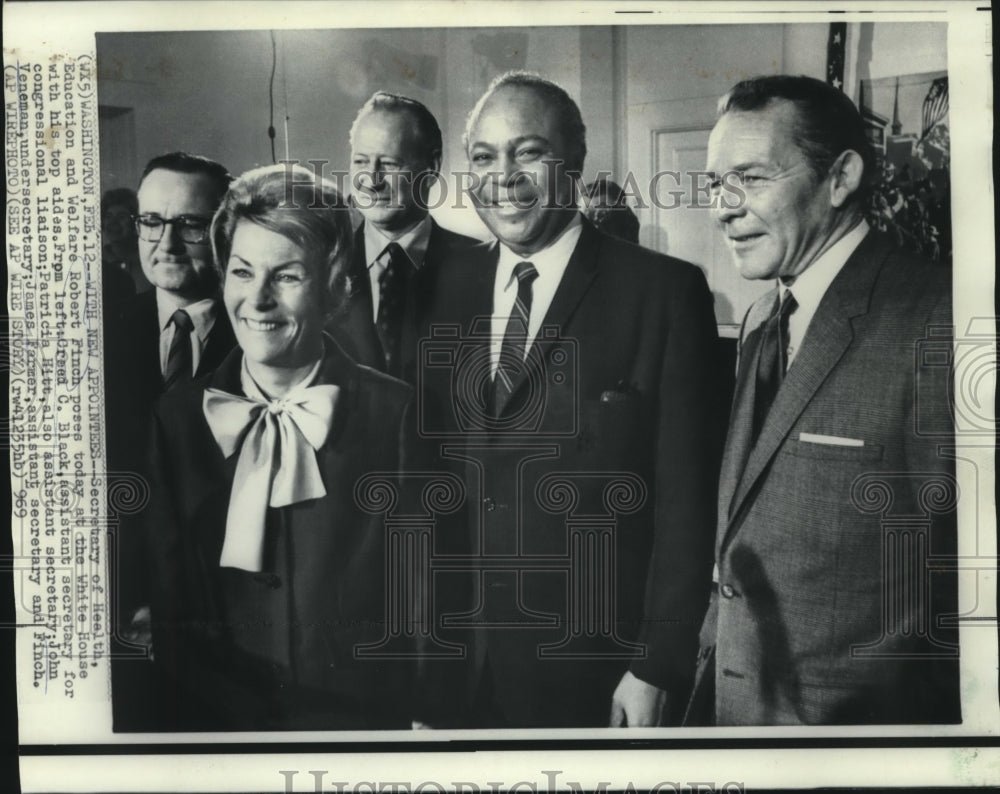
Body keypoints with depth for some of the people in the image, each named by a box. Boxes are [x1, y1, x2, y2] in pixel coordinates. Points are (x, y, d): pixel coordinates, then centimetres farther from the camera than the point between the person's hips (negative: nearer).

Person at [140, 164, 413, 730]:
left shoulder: (397, 414, -6)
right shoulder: (178, 418, 4)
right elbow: (170, 605, 6)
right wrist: (245, 714, -5)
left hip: (363, 720, -1)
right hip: (215, 721, 2)